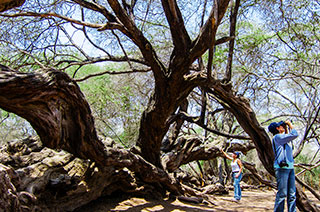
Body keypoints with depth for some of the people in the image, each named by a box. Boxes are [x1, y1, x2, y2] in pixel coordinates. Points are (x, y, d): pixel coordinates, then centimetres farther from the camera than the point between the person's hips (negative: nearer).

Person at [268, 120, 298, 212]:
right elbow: (294, 135, -13)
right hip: (282, 167, -9)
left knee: (292, 194, 7)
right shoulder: (277, 137, -8)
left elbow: (290, 136, 38)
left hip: (290, 167, 9)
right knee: (282, 194, -8)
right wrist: (290, 125, 2)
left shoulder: (283, 137, 19)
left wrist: (287, 128, 26)